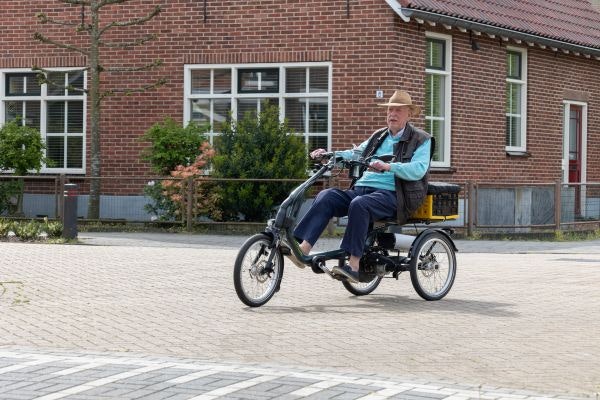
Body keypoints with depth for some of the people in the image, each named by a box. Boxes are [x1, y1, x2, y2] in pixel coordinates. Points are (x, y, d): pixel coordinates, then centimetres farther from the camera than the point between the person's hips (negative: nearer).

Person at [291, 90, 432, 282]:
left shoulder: (421, 140, 6)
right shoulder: (379, 137, 27)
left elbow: (418, 170, -10)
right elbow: (355, 154, 26)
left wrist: (389, 167, -25)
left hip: (390, 194, -6)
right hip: (361, 188, 6)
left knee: (359, 204, -37)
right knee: (326, 196, -19)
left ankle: (353, 265, -37)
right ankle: (303, 248, -31)